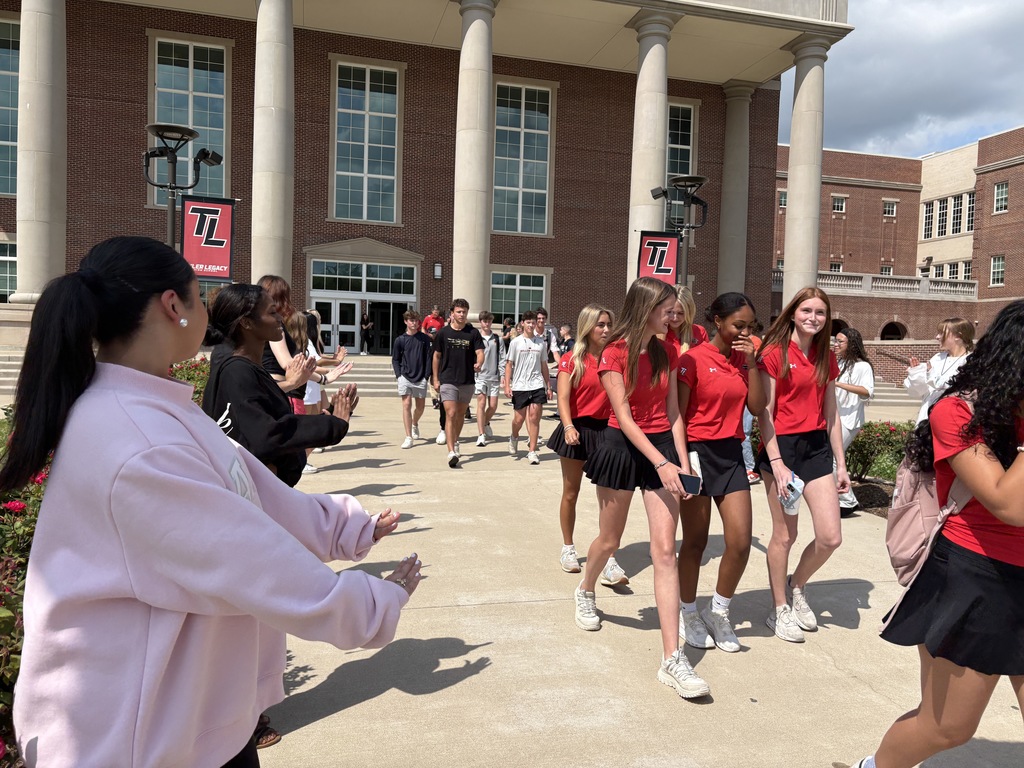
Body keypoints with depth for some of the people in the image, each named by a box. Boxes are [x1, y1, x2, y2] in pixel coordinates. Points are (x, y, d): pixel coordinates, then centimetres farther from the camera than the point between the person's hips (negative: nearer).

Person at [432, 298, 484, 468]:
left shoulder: (473, 333, 1)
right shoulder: (443, 333, 0)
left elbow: (480, 353, -6)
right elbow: (436, 356, 7)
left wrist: (478, 363, -30)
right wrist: (435, 379, 5)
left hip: (467, 381, 2)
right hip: (447, 380, -2)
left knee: (461, 414, 15)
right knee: (451, 414, -12)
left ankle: (455, 442, 38)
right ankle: (451, 452, -17)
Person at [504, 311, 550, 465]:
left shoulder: (541, 343, 8)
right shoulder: (516, 342, 1)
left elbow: (544, 365, 15)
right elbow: (509, 364, 1)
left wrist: (548, 386, 13)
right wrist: (507, 385, -7)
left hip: (537, 385, 2)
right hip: (519, 386, -1)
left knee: (534, 417, -4)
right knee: (519, 418, 5)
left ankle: (532, 451, 2)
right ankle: (514, 438, 38)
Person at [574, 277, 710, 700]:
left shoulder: (666, 353, 5)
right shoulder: (614, 353, -11)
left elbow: (672, 412, 5)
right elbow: (624, 417, -17)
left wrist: (683, 462, -4)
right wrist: (662, 464, -23)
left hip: (663, 447, 4)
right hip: (623, 448, -3)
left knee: (665, 551, -5)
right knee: (609, 540, 15)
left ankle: (672, 658, -3)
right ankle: (585, 591, 48)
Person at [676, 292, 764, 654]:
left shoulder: (744, 358, 8)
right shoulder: (694, 359, -9)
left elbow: (756, 407, 1)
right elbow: (677, 415, -10)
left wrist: (751, 364, -7)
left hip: (732, 453, 5)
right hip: (699, 451, -5)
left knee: (741, 541, 1)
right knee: (695, 540, 5)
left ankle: (718, 612, 23)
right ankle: (688, 613, 25)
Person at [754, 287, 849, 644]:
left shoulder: (827, 357, 11)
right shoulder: (774, 353, -7)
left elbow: (831, 414, 15)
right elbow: (764, 413, -10)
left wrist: (841, 464, 13)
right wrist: (776, 464, -16)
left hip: (817, 446, 6)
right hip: (781, 445, -5)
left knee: (831, 537, 1)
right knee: (784, 535, 3)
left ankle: (796, 587, 30)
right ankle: (779, 610, 22)